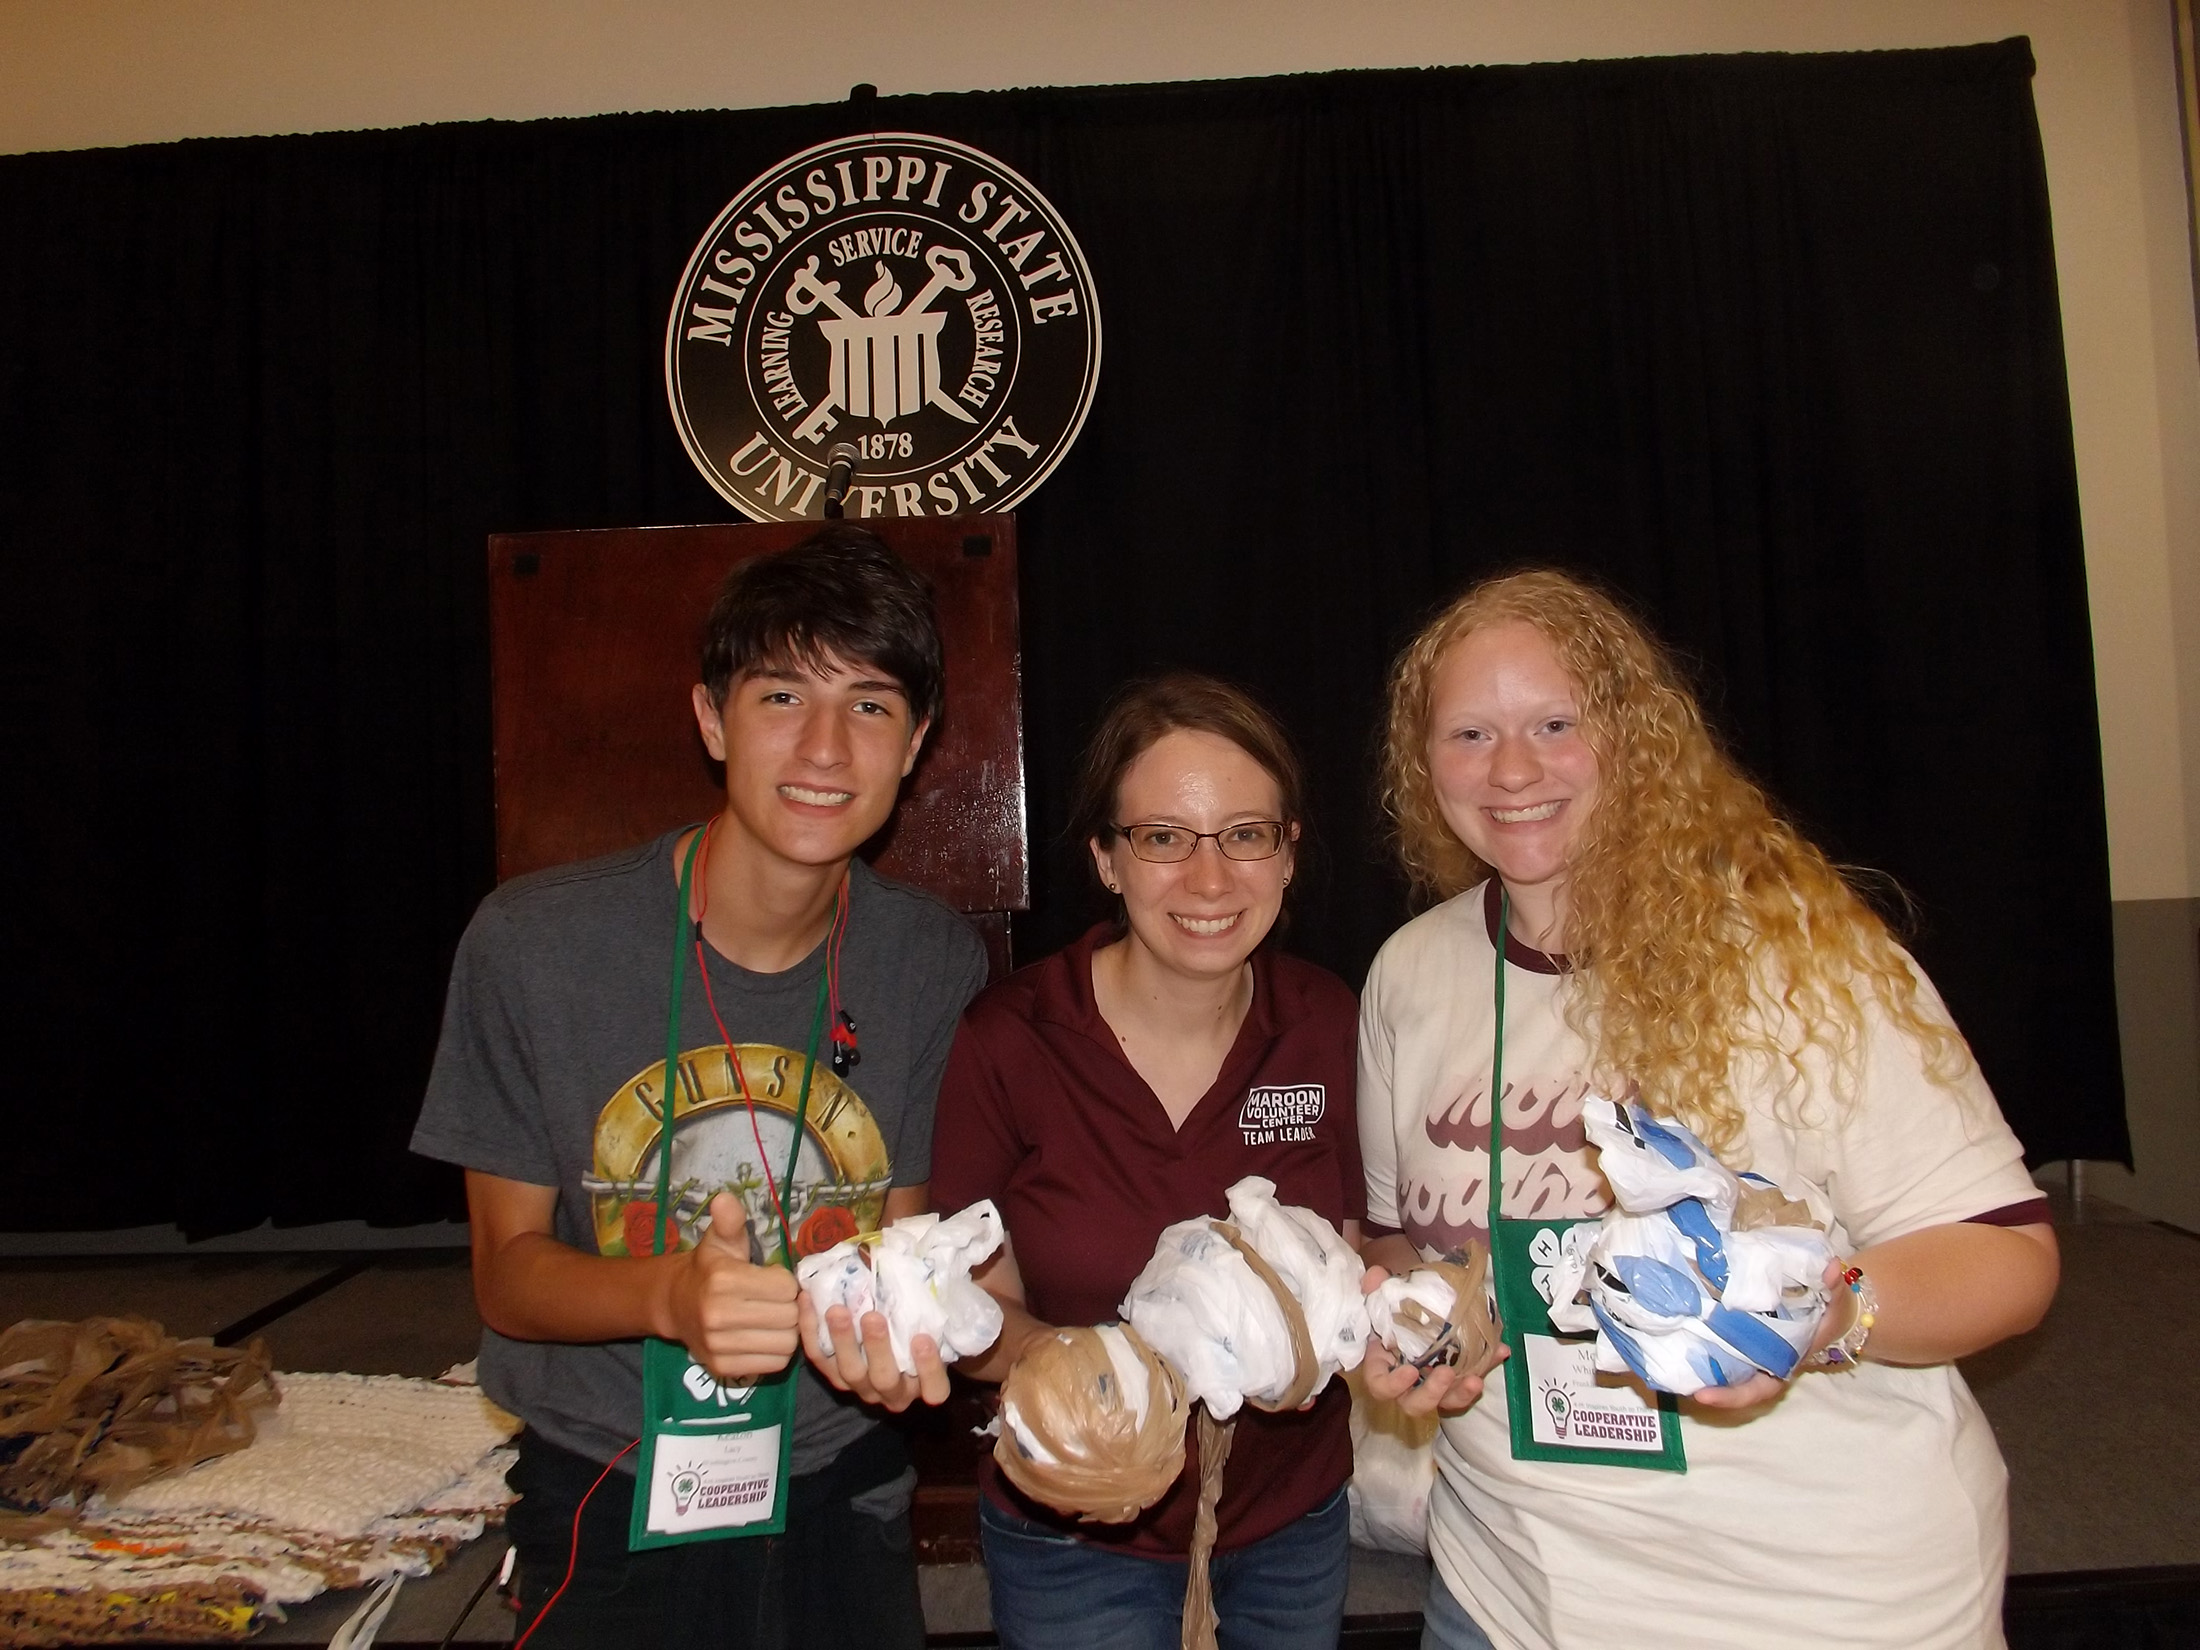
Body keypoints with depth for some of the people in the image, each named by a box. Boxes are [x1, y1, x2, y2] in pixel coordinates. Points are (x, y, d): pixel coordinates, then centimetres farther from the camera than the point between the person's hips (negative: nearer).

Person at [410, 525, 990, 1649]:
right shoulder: (533, 943, -17)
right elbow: (508, 1272, -11)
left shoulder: (936, 963, -11)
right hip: (605, 1506, -2)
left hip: (841, 1493, 2)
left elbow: (904, 1234, -2)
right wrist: (671, 1292, -31)